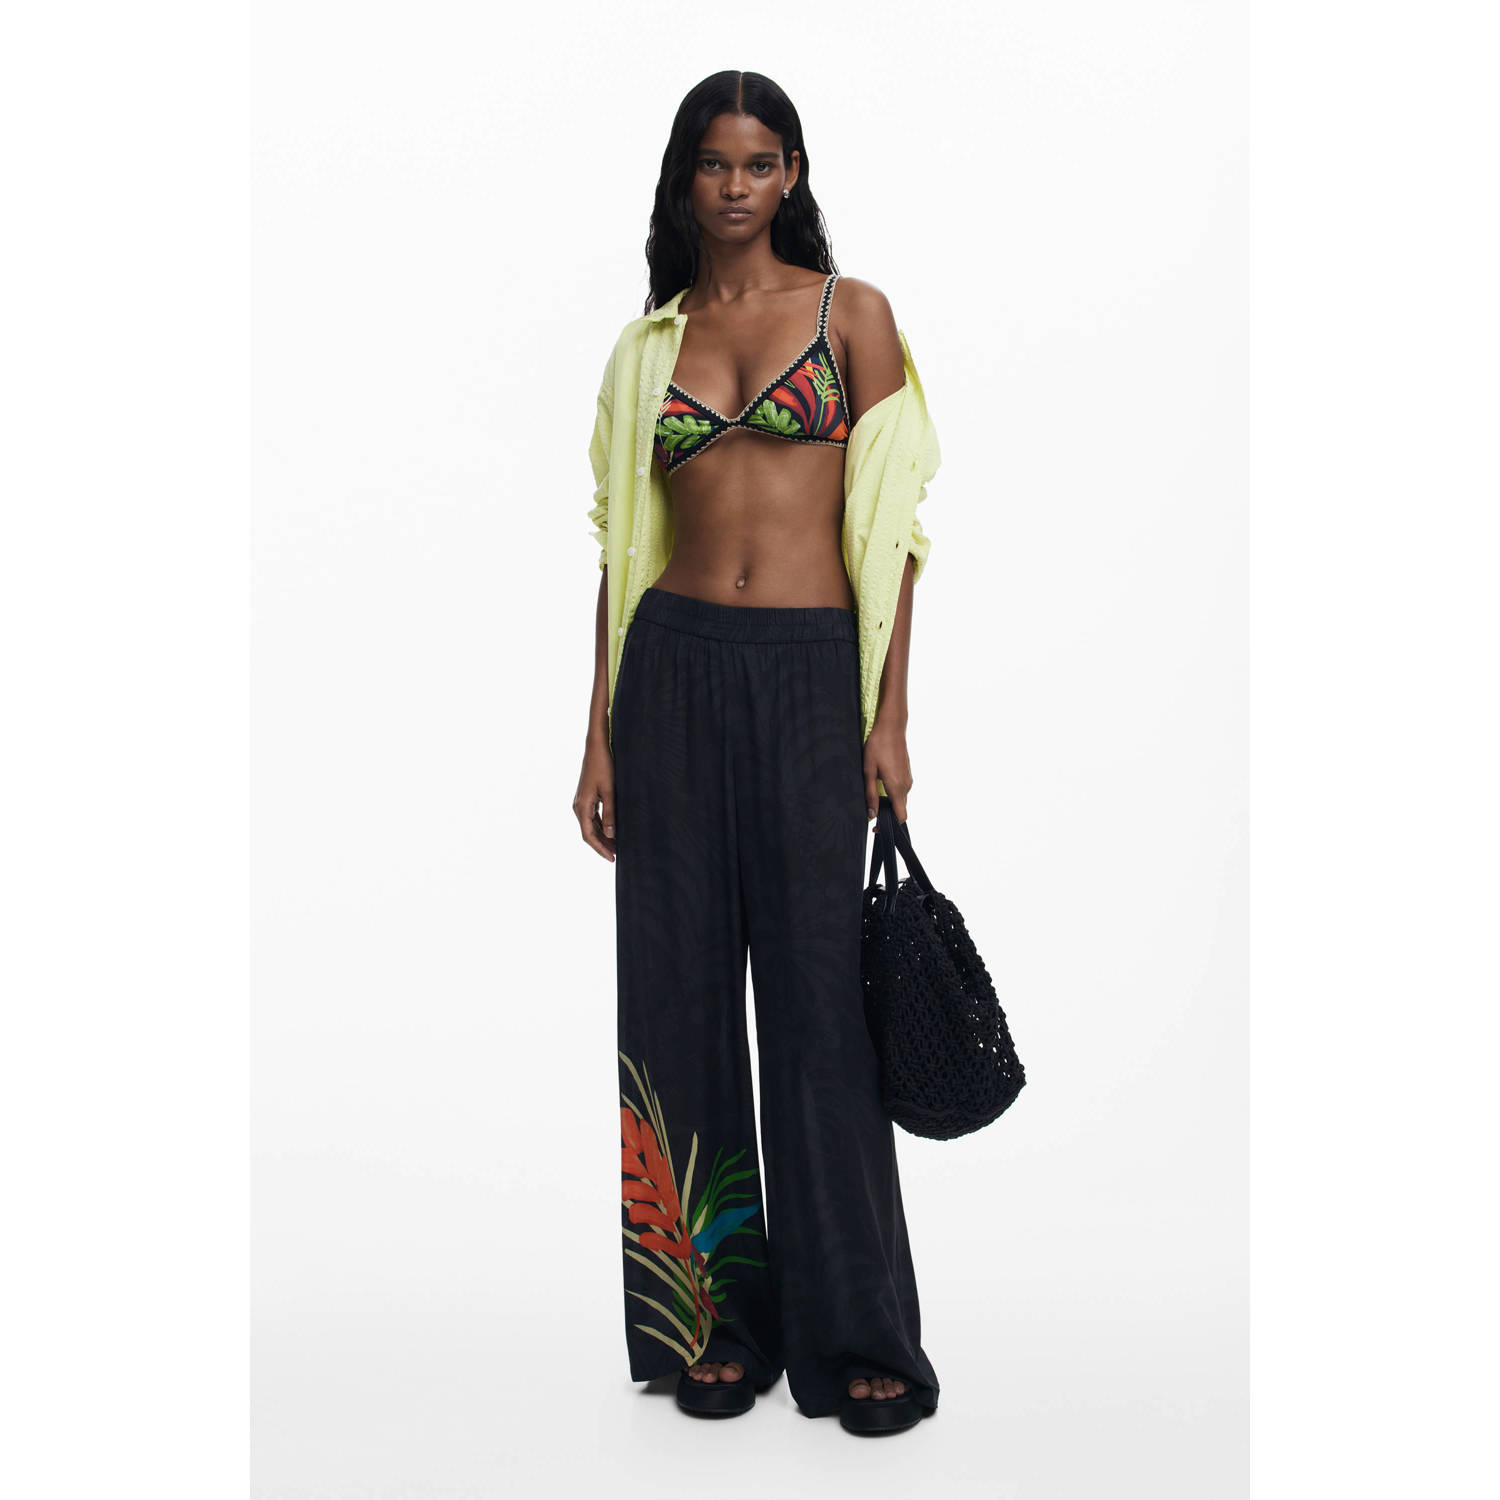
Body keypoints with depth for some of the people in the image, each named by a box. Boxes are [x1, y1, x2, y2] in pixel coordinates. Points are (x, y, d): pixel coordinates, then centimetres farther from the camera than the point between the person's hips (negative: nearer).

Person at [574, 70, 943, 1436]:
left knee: (820, 992, -1)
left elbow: (890, 527, 0)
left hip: (813, 669, -2)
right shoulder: (649, 342, 12)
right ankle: (717, 1309, 19)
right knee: (682, 988, 5)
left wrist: (890, 716, -7)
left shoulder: (853, 313, 5)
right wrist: (600, 736, 5)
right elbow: (622, 548, 11)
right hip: (675, 668, 3)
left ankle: (856, 1329, 12)